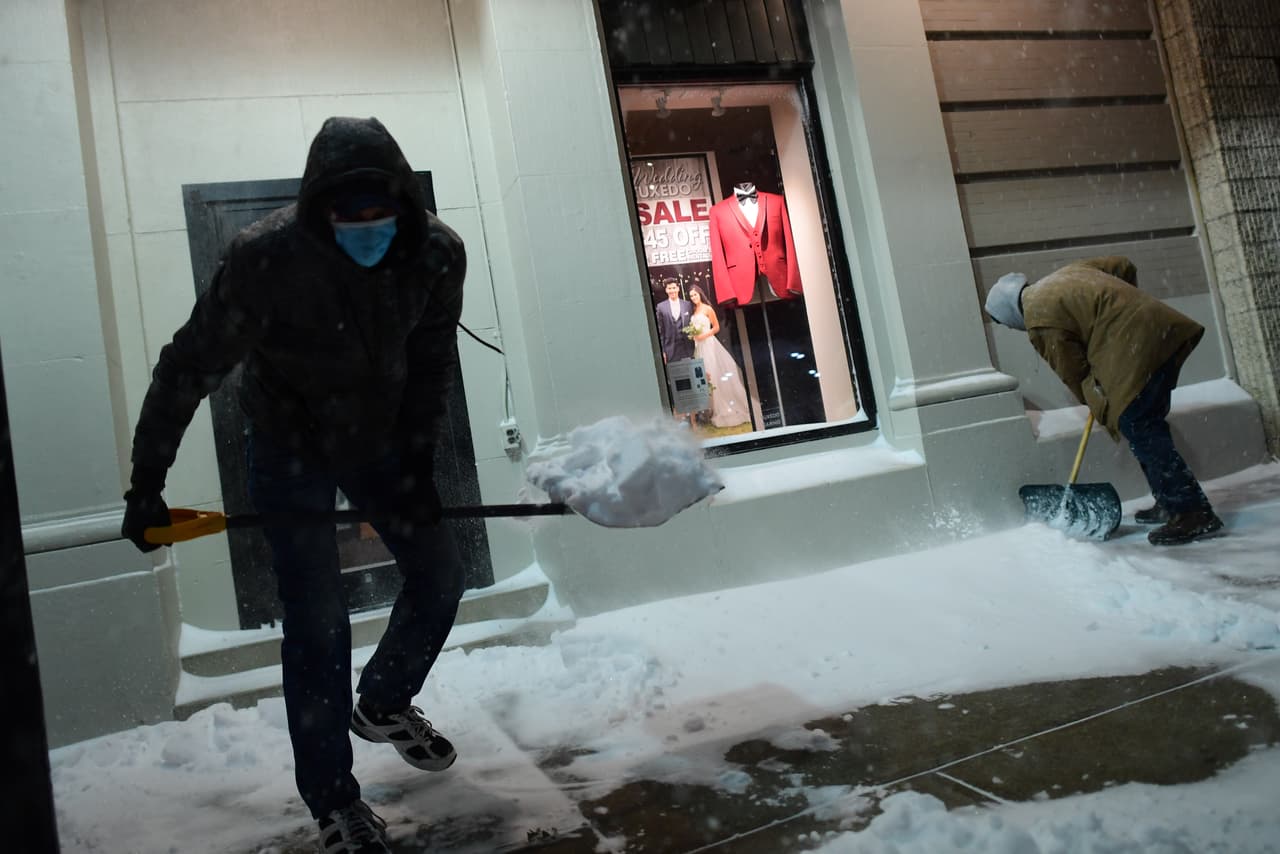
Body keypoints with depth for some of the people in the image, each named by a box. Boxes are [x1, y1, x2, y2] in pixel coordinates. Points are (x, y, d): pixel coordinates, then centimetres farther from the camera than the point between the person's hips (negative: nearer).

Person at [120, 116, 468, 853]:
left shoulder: (437, 254, -18)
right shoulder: (265, 258, -29)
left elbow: (433, 362, -5)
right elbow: (189, 370, -18)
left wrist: (418, 460, -9)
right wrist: (147, 485, -13)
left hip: (381, 441, 4)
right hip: (291, 451, -4)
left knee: (440, 577, 8)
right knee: (318, 623, -6)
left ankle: (384, 705, 36)